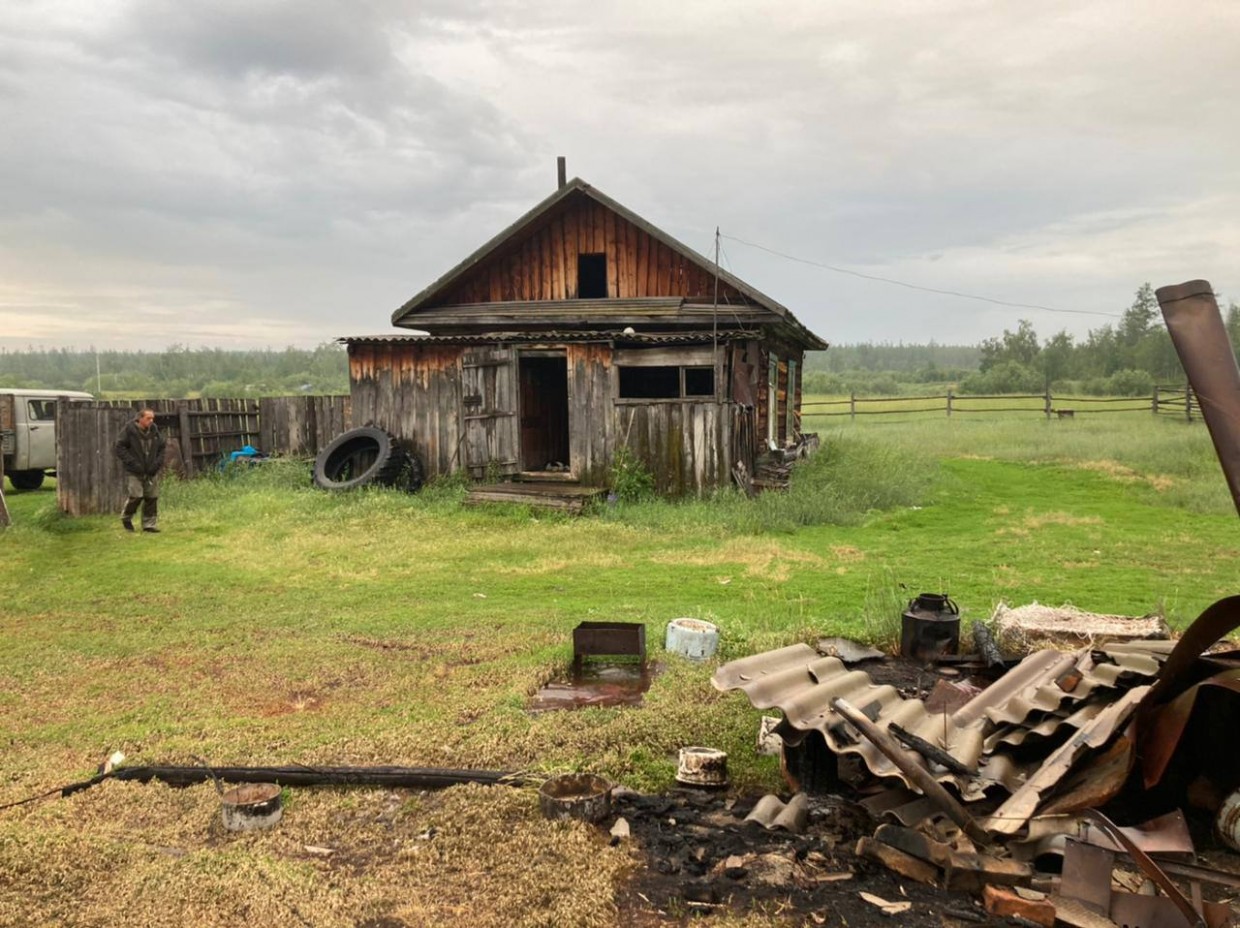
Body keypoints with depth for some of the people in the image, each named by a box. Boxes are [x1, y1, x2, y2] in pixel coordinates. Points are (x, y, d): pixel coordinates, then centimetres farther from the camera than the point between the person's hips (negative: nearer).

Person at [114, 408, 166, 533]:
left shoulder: (154, 431, 6)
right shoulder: (130, 431, -8)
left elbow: (161, 448, 14)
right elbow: (120, 448, -8)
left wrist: (158, 463, -1)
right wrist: (132, 463, -15)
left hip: (151, 471, 5)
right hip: (135, 472, -4)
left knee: (152, 497, 1)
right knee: (136, 496, -11)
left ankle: (149, 524, 11)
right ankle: (126, 518, 16)